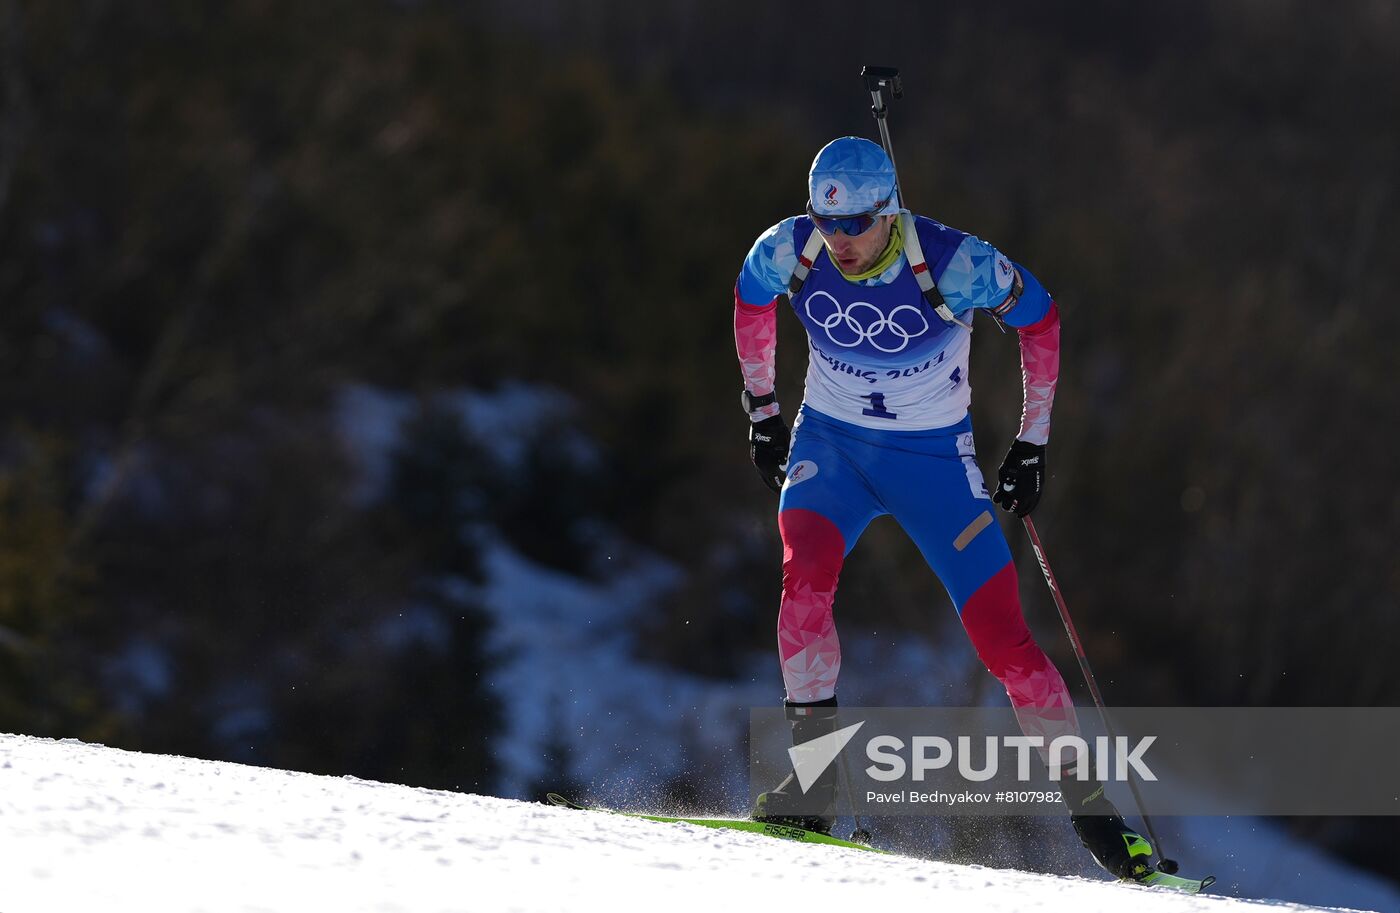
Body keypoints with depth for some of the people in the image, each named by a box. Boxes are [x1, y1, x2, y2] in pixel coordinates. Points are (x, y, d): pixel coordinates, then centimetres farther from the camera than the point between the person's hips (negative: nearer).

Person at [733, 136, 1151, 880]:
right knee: (806, 573, -29)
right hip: (828, 445, 2)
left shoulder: (952, 263, -23)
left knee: (1002, 635, -8)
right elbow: (750, 299, 10)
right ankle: (813, 777, -24)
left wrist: (1032, 440, -3)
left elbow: (1038, 316, -6)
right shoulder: (788, 252, -14)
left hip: (934, 460, -2)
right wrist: (760, 406, 14)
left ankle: (1088, 807, 5)